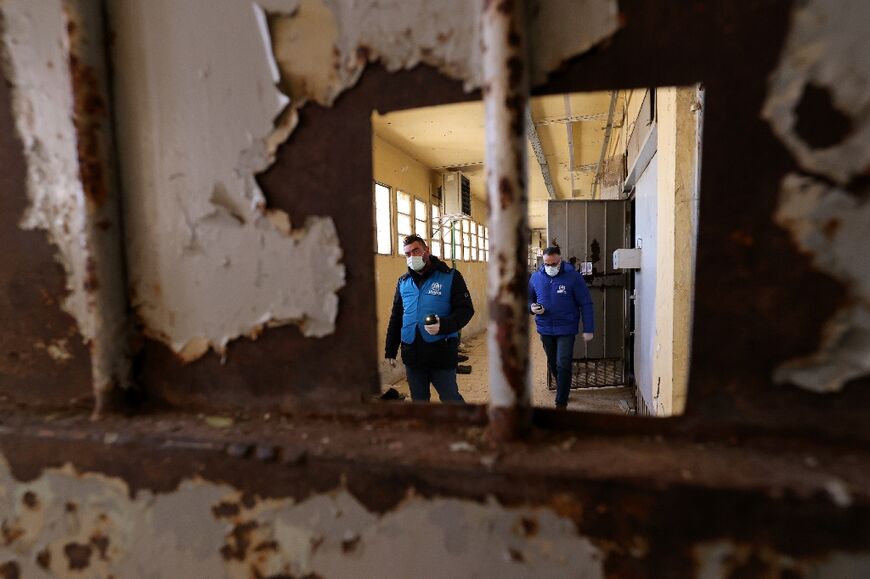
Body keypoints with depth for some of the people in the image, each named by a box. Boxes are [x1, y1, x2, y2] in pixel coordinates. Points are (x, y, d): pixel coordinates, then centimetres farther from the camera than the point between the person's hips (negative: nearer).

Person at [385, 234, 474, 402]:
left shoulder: (450, 277, -3)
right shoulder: (403, 282, 11)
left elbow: (466, 309, -7)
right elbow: (396, 317, 17)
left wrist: (444, 325, -25)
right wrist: (390, 350, 16)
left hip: (442, 352, -4)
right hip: (412, 356, 4)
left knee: (450, 398, 5)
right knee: (418, 399, 16)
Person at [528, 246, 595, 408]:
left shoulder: (573, 276, -11)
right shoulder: (536, 277, 0)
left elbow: (585, 303, -9)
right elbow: (529, 298, 13)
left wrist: (588, 329, -11)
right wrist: (532, 307, -11)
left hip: (566, 329, -4)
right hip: (545, 328, 4)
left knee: (563, 366, -8)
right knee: (552, 364, 19)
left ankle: (561, 404, 1)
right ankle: (563, 389, 43)